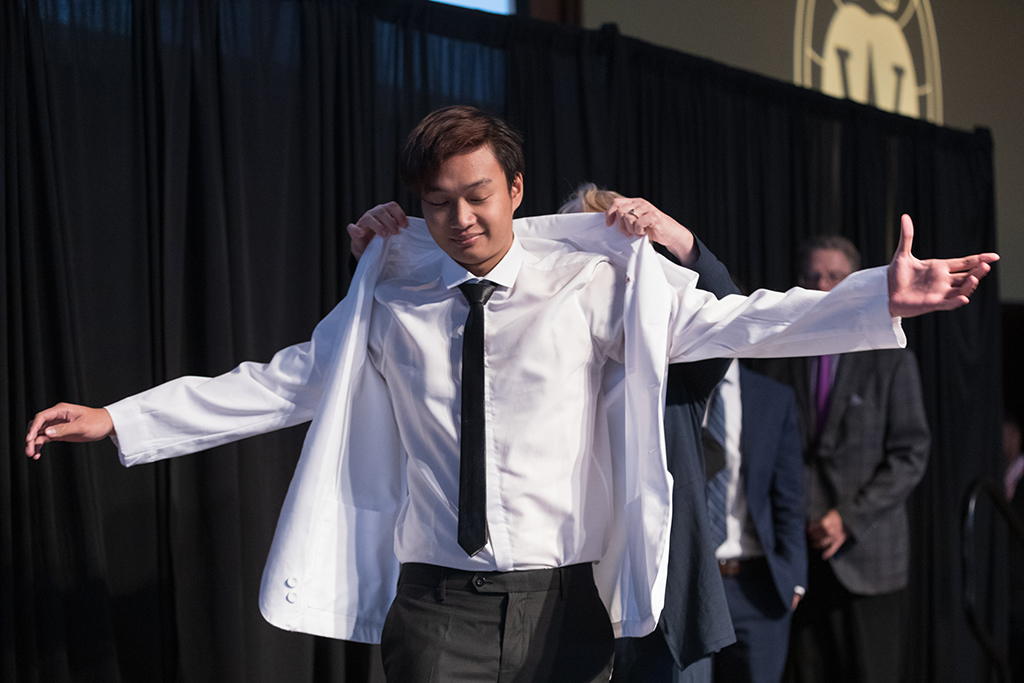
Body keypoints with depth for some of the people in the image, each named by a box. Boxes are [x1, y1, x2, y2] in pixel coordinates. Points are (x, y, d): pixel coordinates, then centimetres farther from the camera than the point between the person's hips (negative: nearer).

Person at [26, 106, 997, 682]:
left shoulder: (595, 281, 0)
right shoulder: (389, 304, 6)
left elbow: (726, 322, -6)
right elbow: (281, 384, 9)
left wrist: (881, 299, -16)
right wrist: (117, 420, 6)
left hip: (563, 599, 0)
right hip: (435, 605, 1)